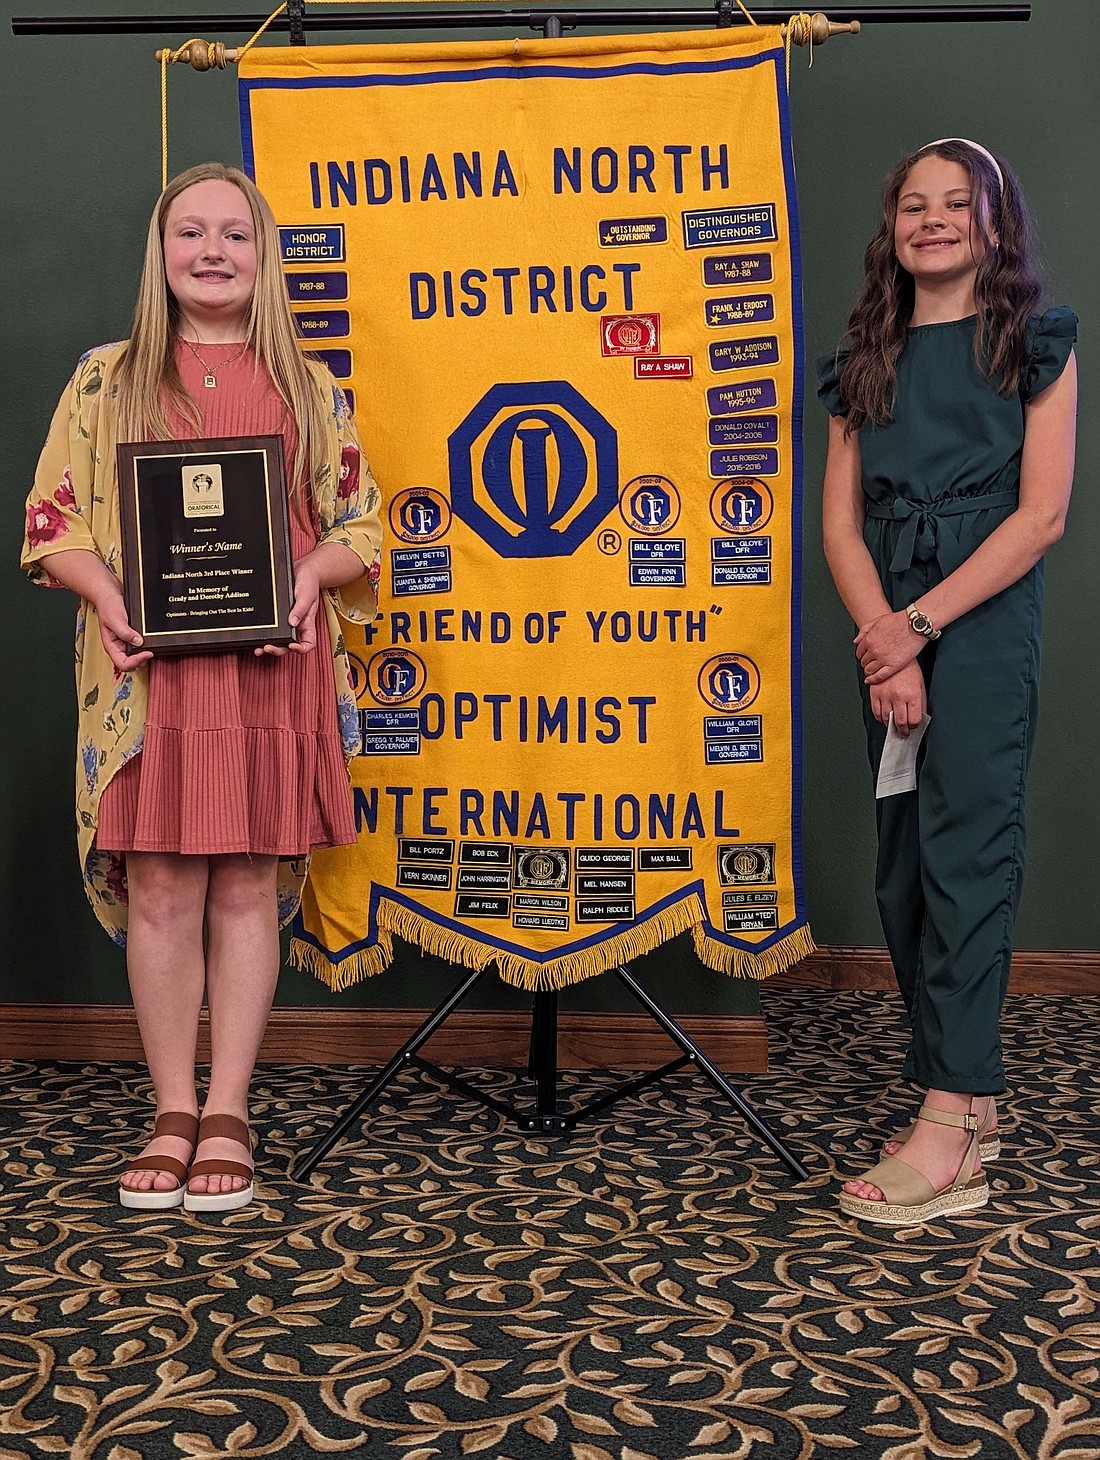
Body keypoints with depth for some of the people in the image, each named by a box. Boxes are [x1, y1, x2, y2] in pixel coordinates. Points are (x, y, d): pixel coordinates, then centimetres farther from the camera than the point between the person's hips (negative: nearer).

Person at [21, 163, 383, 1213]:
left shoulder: (309, 386, 13)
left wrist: (310, 576, -10)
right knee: (160, 887, -1)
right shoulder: (107, 378, 11)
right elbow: (53, 522, 7)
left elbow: (356, 527, 11)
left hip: (271, 664, 1)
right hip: (148, 665, 0)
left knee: (248, 883, 2)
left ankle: (227, 1116, 12)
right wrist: (105, 594, -12)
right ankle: (172, 1115, 12)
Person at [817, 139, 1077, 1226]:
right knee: (903, 860, 3)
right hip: (886, 626, 5)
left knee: (963, 846, -13)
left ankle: (947, 1129, -15)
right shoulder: (866, 360, 16)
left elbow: (1042, 513, -5)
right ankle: (968, 1100, 12)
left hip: (985, 614, -5)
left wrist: (921, 623, -12)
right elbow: (840, 519, 7)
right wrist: (883, 644, -9)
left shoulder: (1035, 346, 5)